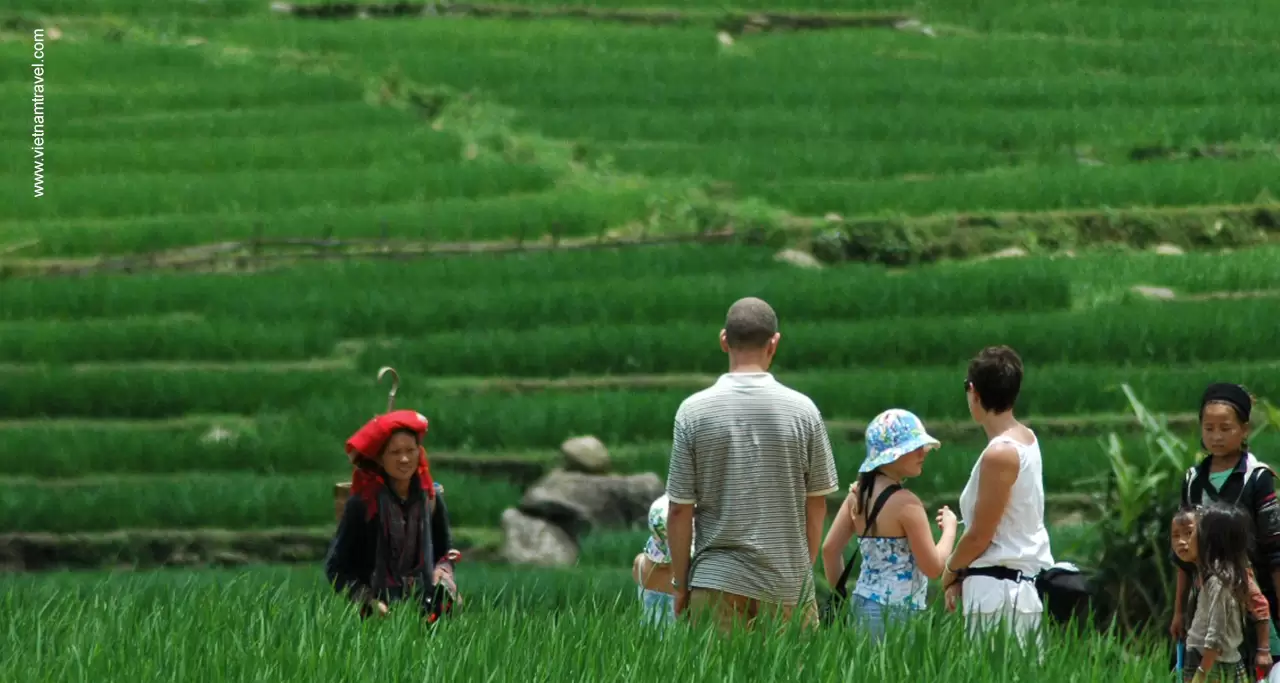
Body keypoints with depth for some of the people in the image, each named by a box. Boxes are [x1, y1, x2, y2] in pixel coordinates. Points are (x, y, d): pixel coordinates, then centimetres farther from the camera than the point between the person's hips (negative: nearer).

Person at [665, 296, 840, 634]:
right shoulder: (802, 411, -3)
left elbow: (680, 510, -3)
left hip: (718, 583, 0)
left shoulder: (694, 412, -5)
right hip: (789, 581, 0)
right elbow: (817, 503, 3)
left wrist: (680, 584, 7)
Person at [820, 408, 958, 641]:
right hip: (895, 613, -8)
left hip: (862, 603, 8)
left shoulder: (858, 493, 8)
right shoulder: (905, 504, -15)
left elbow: (830, 549, 11)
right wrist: (950, 529, 3)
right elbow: (933, 567, -12)